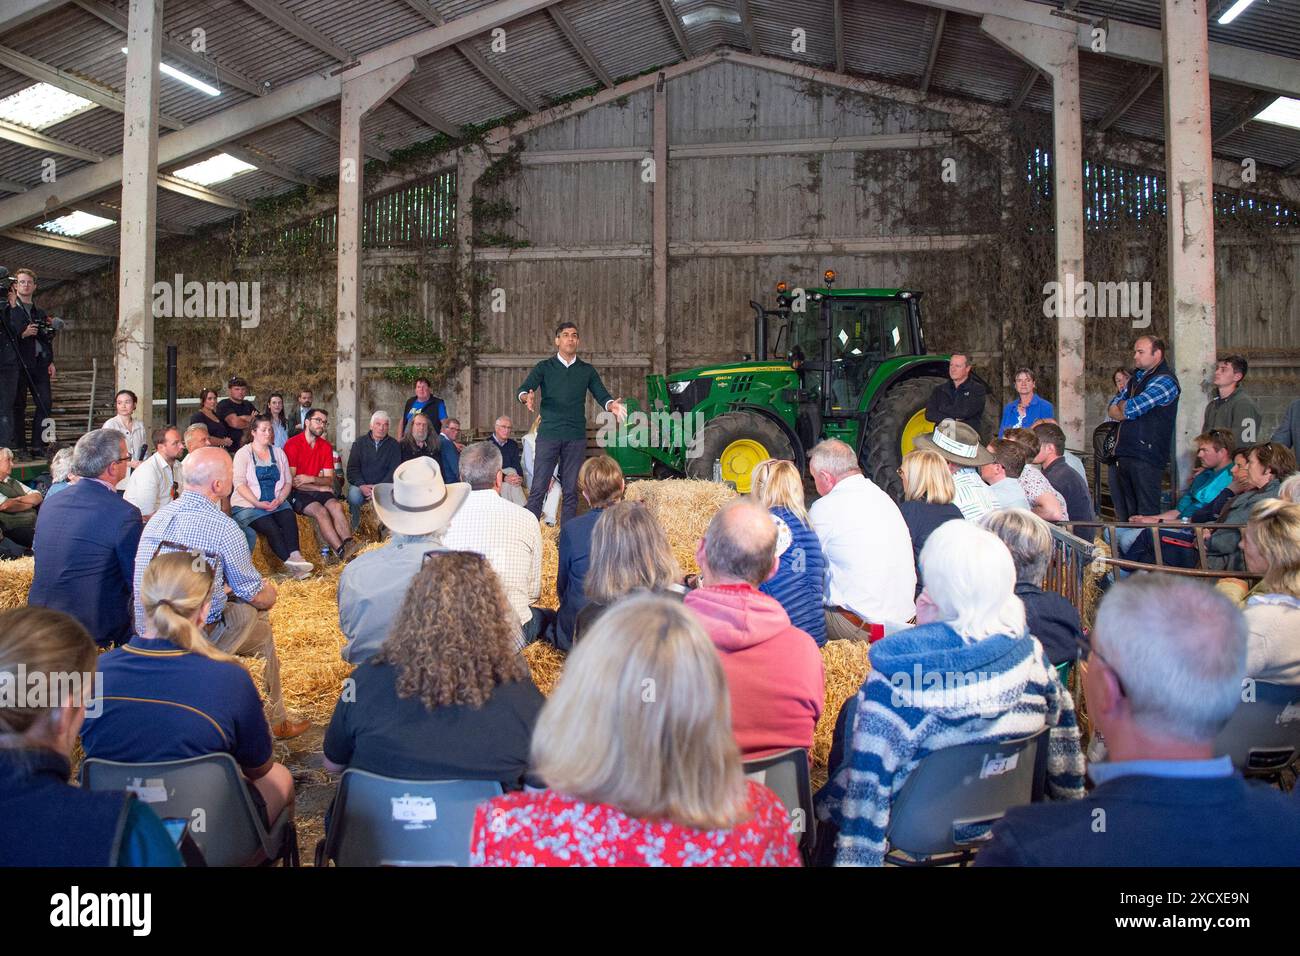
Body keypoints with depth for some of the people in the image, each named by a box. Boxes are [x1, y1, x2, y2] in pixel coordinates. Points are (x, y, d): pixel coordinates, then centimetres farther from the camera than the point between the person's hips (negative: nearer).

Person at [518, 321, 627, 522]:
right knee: (538, 488, -7)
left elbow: (601, 395, 4)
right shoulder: (544, 367, 7)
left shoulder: (587, 370, 13)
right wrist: (527, 397, -30)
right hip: (548, 433, -2)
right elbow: (524, 388, -5)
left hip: (576, 436, 2)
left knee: (571, 490, 5)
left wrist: (612, 405, -19)